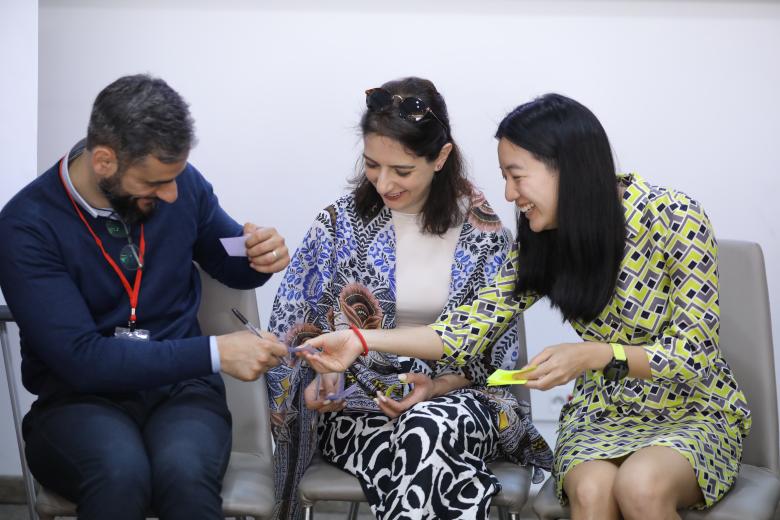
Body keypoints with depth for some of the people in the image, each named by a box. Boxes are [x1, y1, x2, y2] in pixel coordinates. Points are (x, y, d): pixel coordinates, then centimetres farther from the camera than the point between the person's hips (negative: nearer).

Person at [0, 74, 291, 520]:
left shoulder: (181, 183, 0)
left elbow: (231, 267, 19)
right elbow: (81, 358, -18)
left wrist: (261, 258, -6)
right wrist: (214, 353, -21)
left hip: (180, 385, 2)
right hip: (80, 398, -2)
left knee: (184, 473, -33)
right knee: (120, 474, -36)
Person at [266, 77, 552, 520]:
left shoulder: (485, 233, 1)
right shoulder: (340, 223, 1)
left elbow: (497, 348, 4)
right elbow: (296, 329, 7)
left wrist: (439, 386, -14)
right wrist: (318, 380, -14)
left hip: (457, 395, 1)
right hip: (356, 403, -1)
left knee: (429, 429, -37)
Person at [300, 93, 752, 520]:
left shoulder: (675, 218, -17)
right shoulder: (543, 240, -3)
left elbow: (695, 351, -16)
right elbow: (473, 329, -5)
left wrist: (595, 355, -30)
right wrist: (362, 341, -15)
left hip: (694, 410, -3)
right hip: (604, 413, 3)